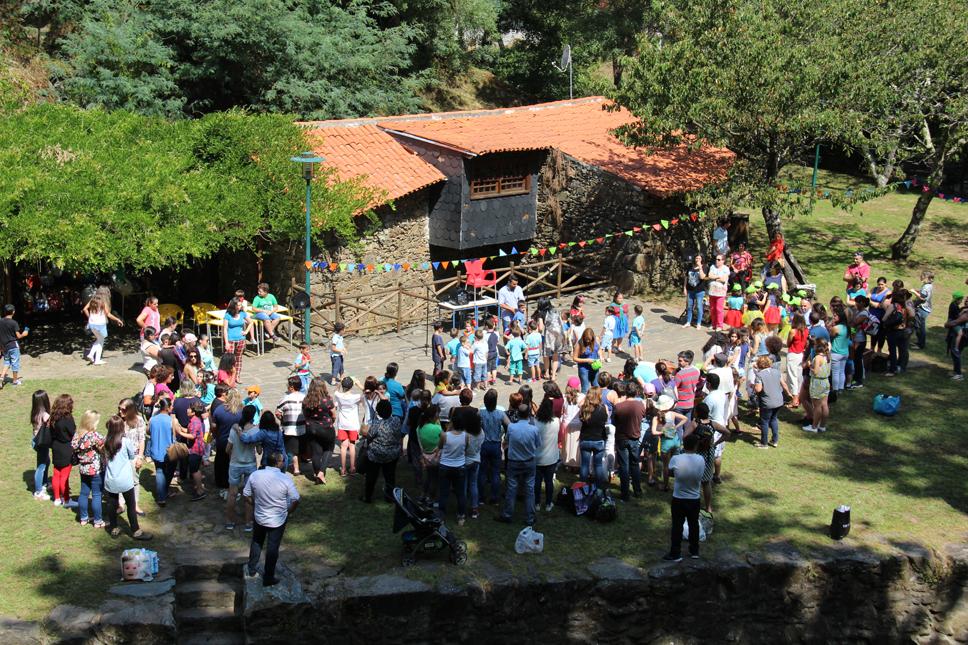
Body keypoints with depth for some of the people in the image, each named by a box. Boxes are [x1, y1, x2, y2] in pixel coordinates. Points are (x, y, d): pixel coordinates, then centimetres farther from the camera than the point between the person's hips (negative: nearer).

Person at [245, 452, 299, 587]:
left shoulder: (255, 476, -14)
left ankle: (252, 568, 39)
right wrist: (288, 511, -1)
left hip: (259, 517, 2)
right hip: (278, 520, -2)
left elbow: (246, 495, -4)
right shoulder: (285, 479, -22)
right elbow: (295, 500, -19)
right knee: (272, 548, 11)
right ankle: (268, 578, 20)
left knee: (256, 542, 26)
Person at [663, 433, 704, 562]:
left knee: (677, 526, 10)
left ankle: (675, 554, 16)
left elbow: (670, 468, 0)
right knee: (694, 525, 19)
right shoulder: (701, 460, -14)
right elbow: (701, 476, 1)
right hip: (694, 499, 2)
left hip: (678, 499, -2)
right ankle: (694, 551, 32)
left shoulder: (676, 459, -21)